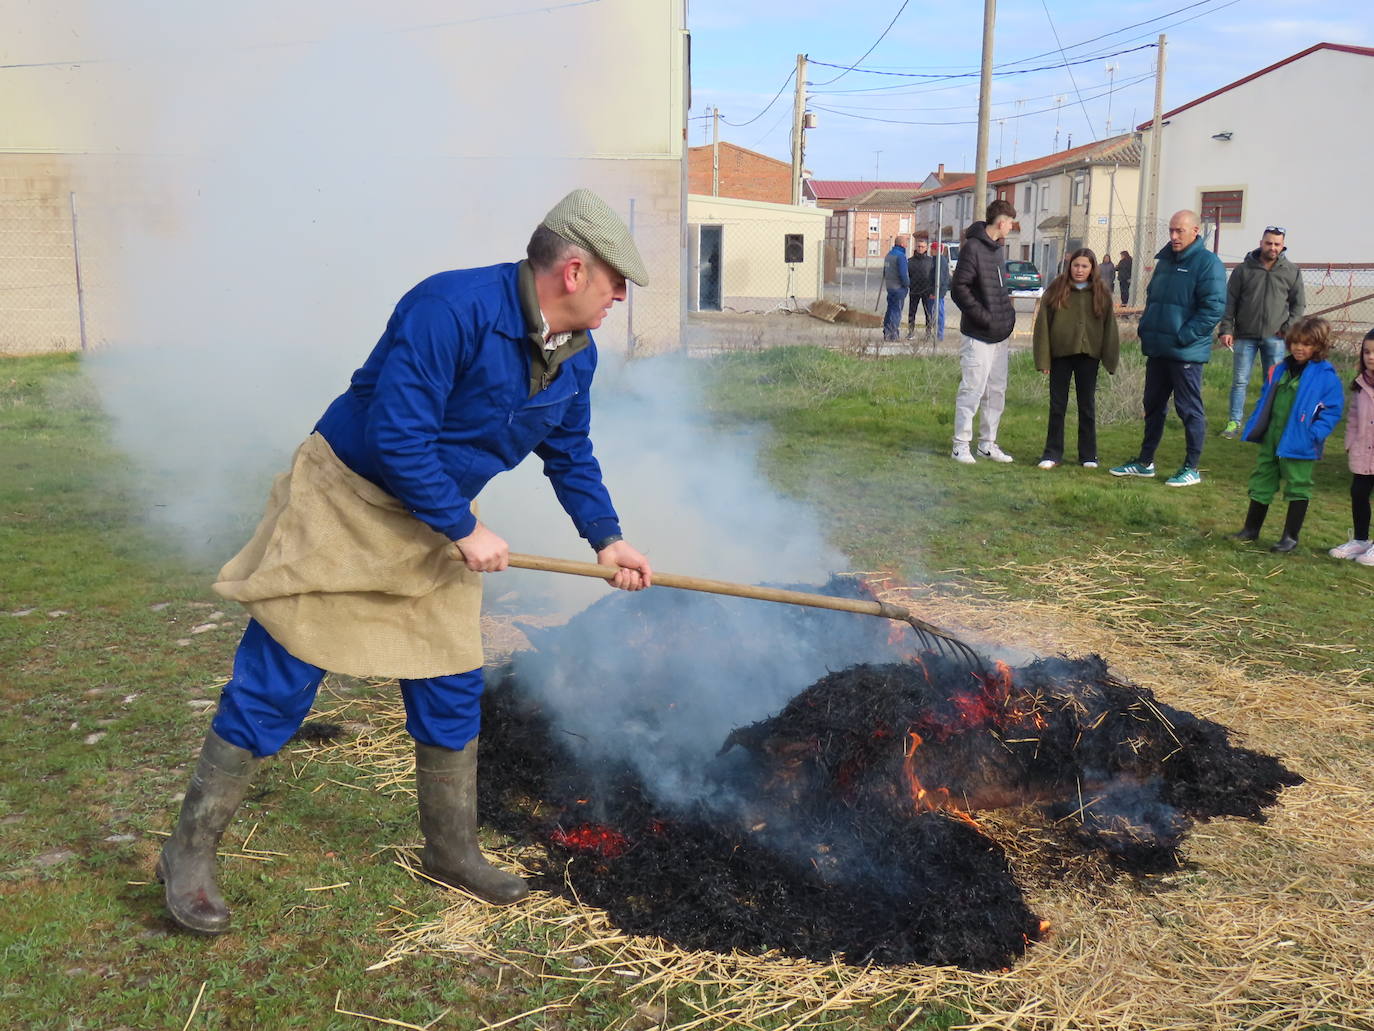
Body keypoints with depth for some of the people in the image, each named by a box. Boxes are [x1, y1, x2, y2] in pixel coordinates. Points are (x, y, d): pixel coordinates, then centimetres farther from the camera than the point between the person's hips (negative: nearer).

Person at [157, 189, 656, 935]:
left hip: (432, 530, 8)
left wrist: (606, 539, 6)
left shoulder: (575, 356, 0)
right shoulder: (450, 309, -27)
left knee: (452, 692, 10)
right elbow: (398, 434, -30)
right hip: (343, 505, -7)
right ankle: (190, 854, 16)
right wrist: (464, 530, -23)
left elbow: (570, 454, 14)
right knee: (272, 688, -1)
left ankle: (451, 851, 28)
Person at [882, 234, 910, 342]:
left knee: (890, 309, 16)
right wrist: (907, 283, -6)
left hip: (889, 287, 9)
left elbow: (885, 271, 18)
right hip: (899, 288, -9)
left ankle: (886, 332, 20)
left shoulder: (889, 254, 11)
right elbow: (903, 273, -21)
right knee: (896, 311, -4)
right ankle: (891, 334, -4)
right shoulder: (900, 256, -17)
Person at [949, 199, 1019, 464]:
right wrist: (983, 317, -19)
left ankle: (988, 444, 21)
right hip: (977, 335, -9)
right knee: (972, 390, -6)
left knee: (996, 391, 12)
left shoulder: (996, 249, 16)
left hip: (999, 334, 9)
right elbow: (959, 288, -19)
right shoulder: (973, 247, -12)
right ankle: (961, 446, 2)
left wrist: (1008, 312, 11)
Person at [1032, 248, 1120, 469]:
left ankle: (1088, 455, 18)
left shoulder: (1101, 292, 2)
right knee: (1057, 405, 5)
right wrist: (1043, 358, -8)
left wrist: (1110, 359, -2)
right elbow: (1043, 323, -3)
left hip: (1088, 355, 1)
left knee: (1087, 405, 9)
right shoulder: (1056, 289, -1)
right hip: (1060, 353, -1)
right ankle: (1052, 453, 13)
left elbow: (1109, 327, 4)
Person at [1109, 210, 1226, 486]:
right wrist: (1146, 327, 8)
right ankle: (1145, 461, 25)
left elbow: (1213, 308, -16)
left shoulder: (1207, 262, -10)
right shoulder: (1165, 260, 14)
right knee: (1153, 407, 15)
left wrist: (1182, 337, -20)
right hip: (1157, 350, 8)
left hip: (1186, 353, -8)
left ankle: (1191, 468, 10)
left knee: (1190, 410, 1)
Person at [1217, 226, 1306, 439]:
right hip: (1245, 336, -1)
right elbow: (1230, 302, 2)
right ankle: (1234, 423, 8)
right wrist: (1226, 329, -7)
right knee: (1240, 381, 1)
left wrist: (1288, 328, -3)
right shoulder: (1243, 270, 2)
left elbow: (1298, 304, 11)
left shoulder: (1292, 272, 6)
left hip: (1275, 338, 1)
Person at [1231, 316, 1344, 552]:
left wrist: (1314, 434, -20)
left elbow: (1332, 411, -11)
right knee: (1261, 482, 13)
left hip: (1299, 444, -6)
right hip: (1271, 439, 6)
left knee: (1298, 487, 6)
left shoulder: (1326, 376, -11)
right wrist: (1254, 427, 8)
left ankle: (1291, 537, 15)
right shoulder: (1279, 370, 7)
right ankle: (1251, 529, 25)